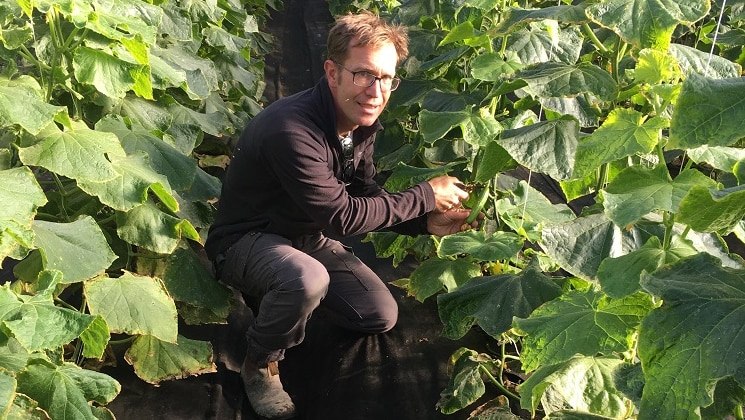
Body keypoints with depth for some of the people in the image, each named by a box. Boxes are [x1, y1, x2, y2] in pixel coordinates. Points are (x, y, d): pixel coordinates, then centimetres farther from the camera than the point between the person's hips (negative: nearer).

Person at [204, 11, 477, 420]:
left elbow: (367, 196, 3)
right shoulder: (292, 129, -35)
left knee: (381, 316, 5)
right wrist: (426, 196, -23)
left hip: (305, 237, 8)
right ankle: (260, 362, -8)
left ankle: (285, 302, 26)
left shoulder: (360, 122, -6)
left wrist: (428, 222, -12)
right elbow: (342, 216, -31)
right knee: (308, 280, -40)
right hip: (246, 240, -8)